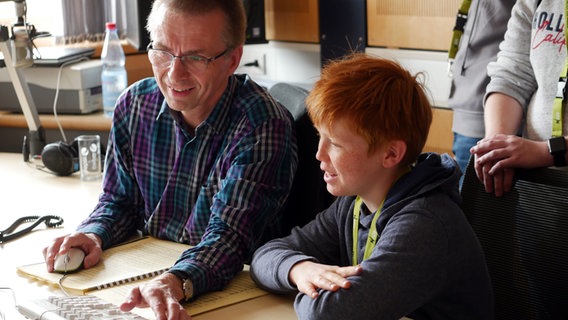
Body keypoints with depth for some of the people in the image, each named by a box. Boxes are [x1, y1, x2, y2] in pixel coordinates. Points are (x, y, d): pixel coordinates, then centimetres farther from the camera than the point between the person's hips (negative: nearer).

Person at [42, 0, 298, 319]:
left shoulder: (263, 125, -17)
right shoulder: (134, 105, 1)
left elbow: (230, 234, -24)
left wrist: (177, 283, -42)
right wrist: (93, 234, -9)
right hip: (145, 272, 4)